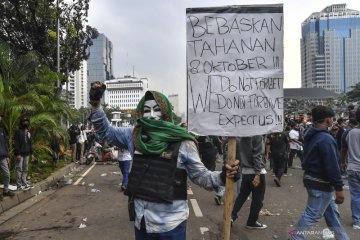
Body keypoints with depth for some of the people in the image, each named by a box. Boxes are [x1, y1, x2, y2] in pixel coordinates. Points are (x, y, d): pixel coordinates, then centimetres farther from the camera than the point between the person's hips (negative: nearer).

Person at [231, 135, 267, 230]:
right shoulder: (257, 135, -14)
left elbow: (237, 154, 8)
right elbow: (257, 155, -18)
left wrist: (241, 166, 15)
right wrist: (257, 174, -18)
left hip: (245, 171, 6)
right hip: (256, 171, -6)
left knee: (242, 194, 19)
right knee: (257, 198, 8)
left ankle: (232, 216, 14)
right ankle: (252, 222, 18)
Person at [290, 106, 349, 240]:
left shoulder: (310, 135, 7)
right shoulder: (326, 139, -22)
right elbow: (332, 166, -25)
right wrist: (339, 188, -20)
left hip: (312, 179, 10)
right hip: (321, 184, -10)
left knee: (331, 212, 21)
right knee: (312, 215, 1)